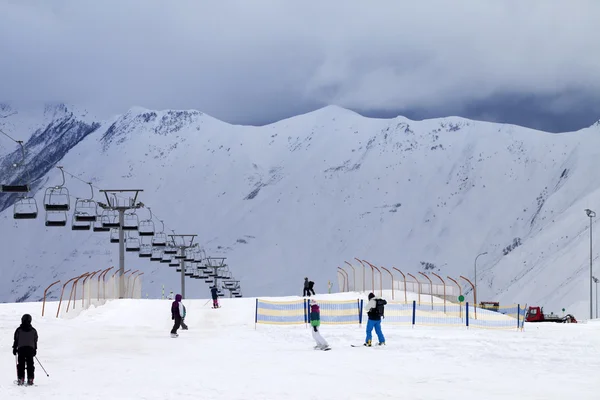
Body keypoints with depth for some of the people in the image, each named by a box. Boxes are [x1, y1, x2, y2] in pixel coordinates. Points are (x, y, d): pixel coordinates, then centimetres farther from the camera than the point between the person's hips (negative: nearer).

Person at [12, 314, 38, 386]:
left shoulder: (19, 330, -3)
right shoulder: (33, 330, 3)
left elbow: (16, 340, 0)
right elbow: (35, 341, 8)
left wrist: (14, 348, 9)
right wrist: (35, 349, 18)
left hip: (21, 349, -1)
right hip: (30, 349, 1)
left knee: (21, 364, 4)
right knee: (30, 364, 5)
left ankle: (21, 379, -2)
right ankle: (30, 379, 1)